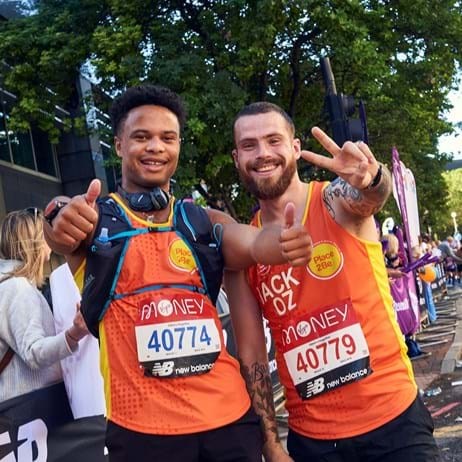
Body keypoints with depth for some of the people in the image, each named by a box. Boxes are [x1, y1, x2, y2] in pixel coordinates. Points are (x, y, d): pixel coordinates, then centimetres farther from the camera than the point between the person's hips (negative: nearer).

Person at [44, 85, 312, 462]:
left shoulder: (204, 221, 7)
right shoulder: (95, 216, 0)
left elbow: (254, 244, -12)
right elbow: (64, 230, -22)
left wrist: (284, 240, -35)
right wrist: (61, 220, -45)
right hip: (141, 426, -2)